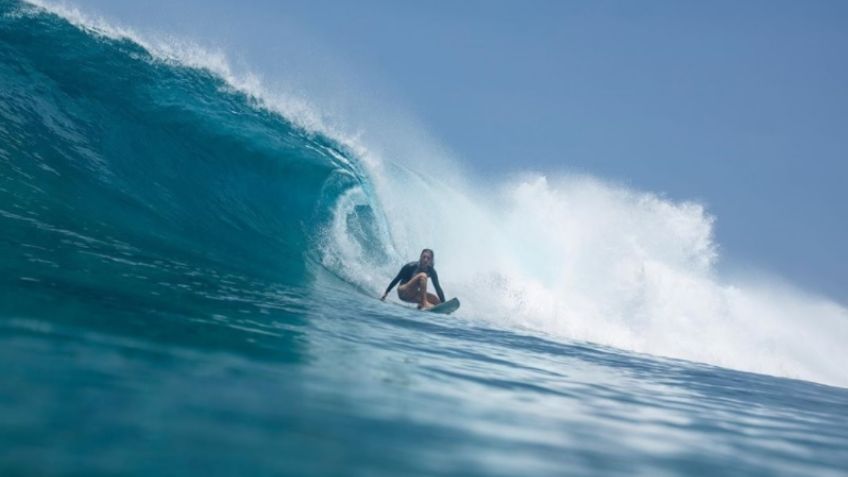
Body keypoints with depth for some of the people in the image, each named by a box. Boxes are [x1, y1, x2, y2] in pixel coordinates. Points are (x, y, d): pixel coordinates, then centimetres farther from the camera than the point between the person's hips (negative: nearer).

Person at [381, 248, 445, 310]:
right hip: (403, 292, -5)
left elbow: (438, 287, -6)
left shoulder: (431, 271, -4)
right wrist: (386, 292, -5)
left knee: (437, 301, -17)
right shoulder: (411, 266, -16)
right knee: (423, 275, -30)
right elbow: (397, 279, -8)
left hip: (414, 295, 5)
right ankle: (424, 304, -37)